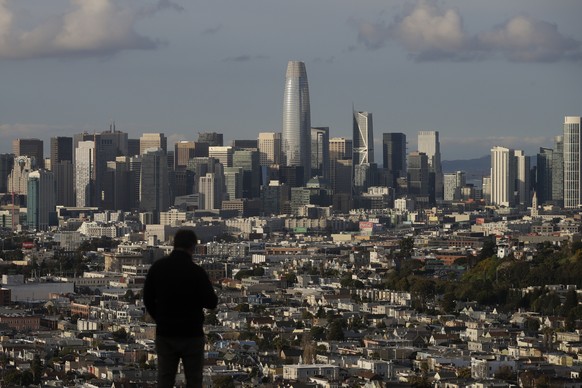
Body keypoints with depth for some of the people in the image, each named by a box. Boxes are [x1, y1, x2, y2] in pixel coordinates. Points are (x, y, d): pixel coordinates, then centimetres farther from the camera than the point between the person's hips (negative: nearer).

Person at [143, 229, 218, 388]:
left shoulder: (157, 267, -1)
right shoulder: (196, 271, -14)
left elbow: (148, 299, 6)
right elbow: (212, 303, -10)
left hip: (165, 334, 4)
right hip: (191, 334, -4)